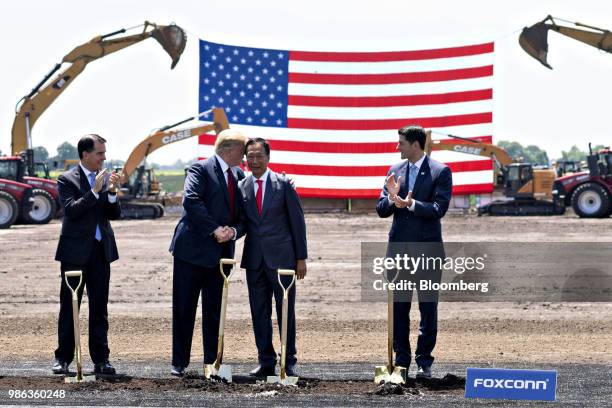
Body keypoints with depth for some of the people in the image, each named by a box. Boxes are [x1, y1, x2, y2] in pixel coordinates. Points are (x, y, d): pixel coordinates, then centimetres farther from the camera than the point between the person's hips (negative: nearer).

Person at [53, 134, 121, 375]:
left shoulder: (106, 178, 8)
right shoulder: (67, 180, -5)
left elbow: (115, 214, 4)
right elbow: (71, 210, -18)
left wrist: (111, 193, -13)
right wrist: (95, 191, -23)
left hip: (101, 250, 4)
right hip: (75, 251, -4)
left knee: (99, 307, 6)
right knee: (69, 306, 2)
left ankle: (100, 359, 10)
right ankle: (63, 358, 7)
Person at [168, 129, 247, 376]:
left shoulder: (240, 176, 13)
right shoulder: (201, 169, -7)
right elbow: (191, 200, -21)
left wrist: (234, 231, -9)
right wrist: (214, 229, -23)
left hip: (220, 254, 6)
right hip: (192, 250, -6)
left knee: (214, 311, 9)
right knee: (184, 309, -1)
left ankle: (212, 362, 15)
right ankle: (179, 363, 5)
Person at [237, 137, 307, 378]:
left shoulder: (283, 184, -1)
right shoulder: (242, 187, 7)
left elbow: (297, 221, 0)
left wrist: (301, 258, -3)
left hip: (281, 257, -3)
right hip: (255, 260, 3)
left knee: (286, 311, 1)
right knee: (259, 312, 6)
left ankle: (289, 362, 8)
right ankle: (266, 362, 13)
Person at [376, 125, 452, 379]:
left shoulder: (440, 172, -4)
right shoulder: (395, 171, 10)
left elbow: (439, 208, -14)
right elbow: (381, 210, 8)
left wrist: (411, 204, -25)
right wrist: (392, 197, -13)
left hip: (427, 249, -4)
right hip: (398, 248, 4)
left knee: (428, 307, 1)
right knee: (398, 307, 6)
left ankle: (424, 362, 6)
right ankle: (401, 360, 13)